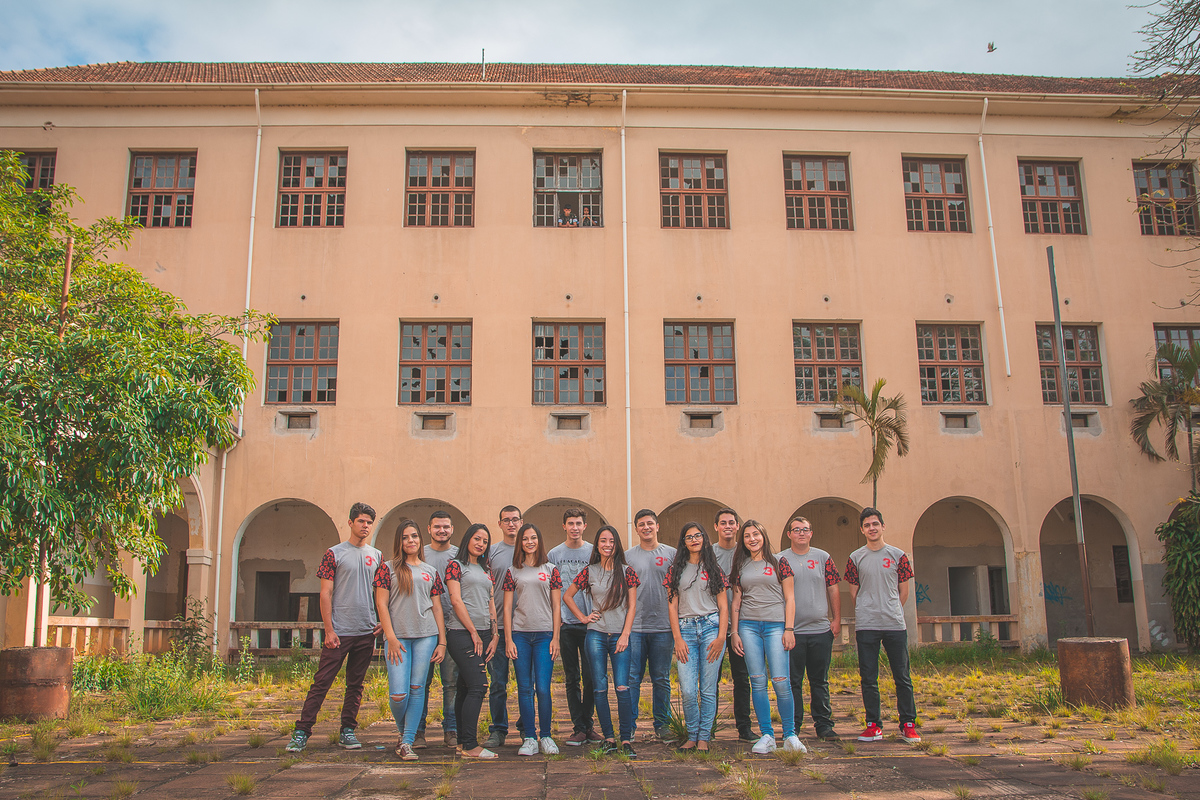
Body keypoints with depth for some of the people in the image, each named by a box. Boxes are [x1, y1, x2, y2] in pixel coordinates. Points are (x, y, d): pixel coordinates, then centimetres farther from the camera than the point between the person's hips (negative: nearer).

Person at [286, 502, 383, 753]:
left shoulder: (376, 556, 11)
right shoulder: (335, 553, -1)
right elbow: (325, 594, -4)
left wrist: (383, 621, 5)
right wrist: (329, 629, -10)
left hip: (367, 631, 4)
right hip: (339, 631, -4)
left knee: (355, 685, 10)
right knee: (321, 682, -3)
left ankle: (348, 731, 18)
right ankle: (302, 731, 4)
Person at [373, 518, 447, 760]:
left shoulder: (430, 571, 13)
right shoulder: (388, 568, 6)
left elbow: (437, 607, 12)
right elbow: (381, 604, 0)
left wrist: (442, 641, 5)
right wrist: (391, 637, -9)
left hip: (426, 635, 2)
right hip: (397, 636, -2)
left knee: (417, 689, 1)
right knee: (398, 694, -7)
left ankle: (407, 742, 10)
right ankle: (403, 731, 21)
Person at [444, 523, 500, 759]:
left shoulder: (484, 570, 20)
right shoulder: (455, 565, -1)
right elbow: (456, 600, -8)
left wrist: (494, 634, 8)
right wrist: (473, 632, -9)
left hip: (482, 633, 7)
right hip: (461, 633, -7)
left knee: (465, 688, 9)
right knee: (478, 686, -13)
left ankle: (463, 742, 12)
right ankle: (469, 745, -10)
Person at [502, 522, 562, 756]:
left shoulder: (551, 570, 7)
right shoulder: (513, 572, 9)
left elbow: (556, 606, 6)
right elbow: (507, 607, 7)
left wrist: (556, 638, -1)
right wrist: (508, 639, -1)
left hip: (545, 635, -1)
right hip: (520, 634, 1)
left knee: (543, 688, -5)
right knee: (524, 688, 2)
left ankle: (545, 736, 9)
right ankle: (529, 738, 10)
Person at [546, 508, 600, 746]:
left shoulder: (594, 552, 5)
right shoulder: (554, 554, 7)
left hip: (591, 624, -1)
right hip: (566, 625, 1)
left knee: (591, 677, -1)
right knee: (572, 679, 5)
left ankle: (587, 724, 15)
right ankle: (579, 727, 12)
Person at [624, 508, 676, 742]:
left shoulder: (671, 554, 6)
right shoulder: (627, 556, 7)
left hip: (663, 627, 0)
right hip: (634, 627, 0)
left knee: (661, 679, 8)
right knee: (631, 678, 1)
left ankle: (662, 725, 19)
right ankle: (629, 725, 10)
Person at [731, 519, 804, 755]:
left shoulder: (778, 563, 5)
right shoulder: (741, 567, 12)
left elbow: (789, 598, 3)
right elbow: (736, 601, 13)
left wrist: (789, 629, -5)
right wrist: (735, 632, 7)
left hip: (775, 625, -2)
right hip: (748, 626, 3)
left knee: (781, 681, -7)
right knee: (758, 682, 2)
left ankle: (790, 735, 7)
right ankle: (767, 736, 9)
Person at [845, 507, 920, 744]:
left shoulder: (898, 555, 6)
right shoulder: (856, 558, 7)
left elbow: (903, 591, 11)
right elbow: (854, 592, 11)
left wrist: (892, 613, 10)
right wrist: (866, 614, 8)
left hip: (895, 625, 0)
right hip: (866, 626, 0)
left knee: (902, 677, 3)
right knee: (868, 678, 2)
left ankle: (908, 724, 13)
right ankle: (873, 725, 11)